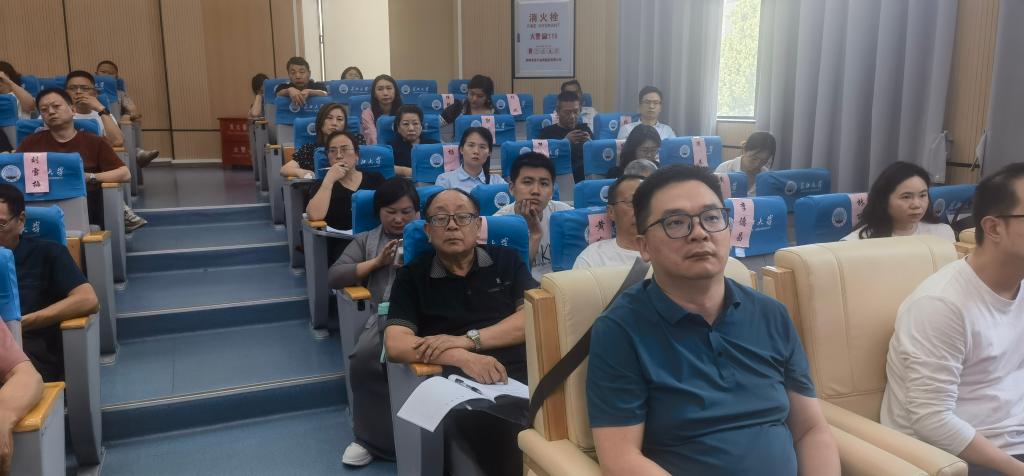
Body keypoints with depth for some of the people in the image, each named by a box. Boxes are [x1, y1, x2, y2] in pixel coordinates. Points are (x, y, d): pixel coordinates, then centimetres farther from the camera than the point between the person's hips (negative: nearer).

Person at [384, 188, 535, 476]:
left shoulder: (506, 261, 16)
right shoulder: (412, 276, 12)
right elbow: (395, 344, 1)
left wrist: (468, 339, -7)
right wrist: (463, 358, -14)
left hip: (523, 375, 2)